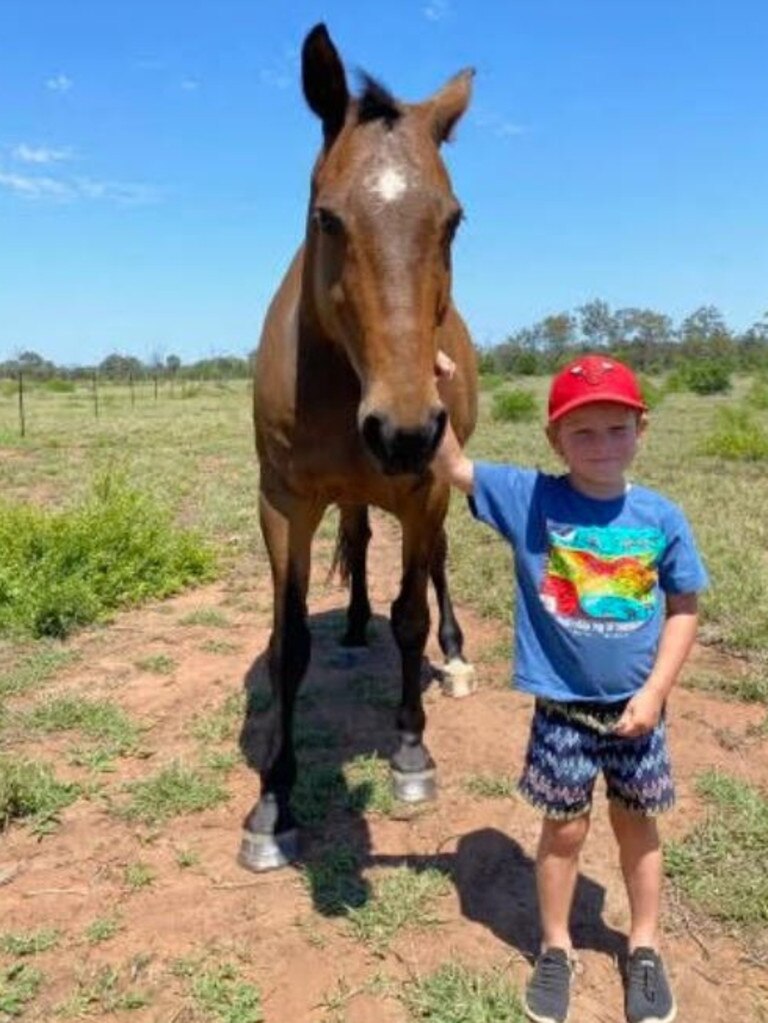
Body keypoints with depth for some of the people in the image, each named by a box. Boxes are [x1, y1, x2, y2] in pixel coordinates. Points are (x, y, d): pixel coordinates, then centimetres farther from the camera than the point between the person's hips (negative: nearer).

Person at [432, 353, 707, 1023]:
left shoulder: (662, 518, -9)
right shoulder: (529, 498, -11)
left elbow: (683, 610, -2)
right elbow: (452, 467, -13)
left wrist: (654, 691, -9)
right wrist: (433, 394, -27)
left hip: (635, 705, 2)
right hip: (562, 705, -1)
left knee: (636, 822, 19)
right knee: (565, 827, 14)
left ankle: (644, 948, 42)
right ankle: (556, 949, 38)